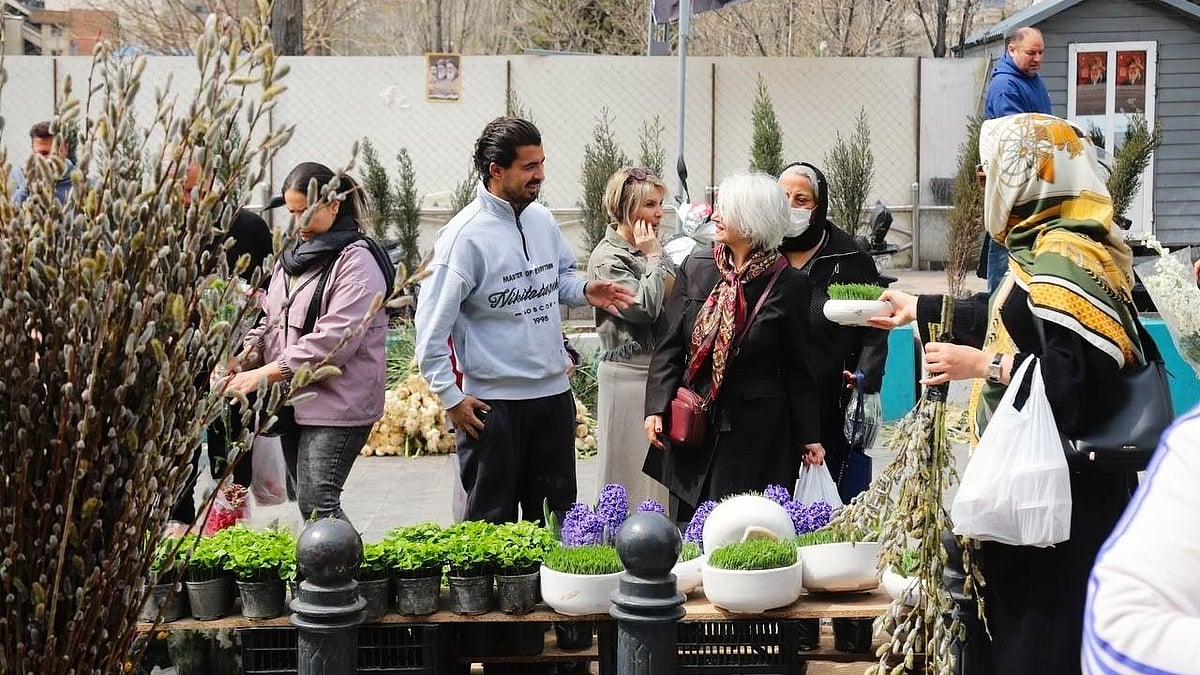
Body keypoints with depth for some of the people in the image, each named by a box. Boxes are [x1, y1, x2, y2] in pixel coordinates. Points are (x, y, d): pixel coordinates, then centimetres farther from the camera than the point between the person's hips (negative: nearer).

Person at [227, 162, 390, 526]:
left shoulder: (357, 260, -11)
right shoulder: (293, 257, 17)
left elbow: (336, 338, -20)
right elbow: (270, 320, 19)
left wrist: (266, 373, -21)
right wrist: (244, 359, -3)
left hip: (337, 403, -8)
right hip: (293, 401, 8)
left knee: (317, 504, -16)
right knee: (308, 500, 9)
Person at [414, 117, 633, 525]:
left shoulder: (542, 220, 6)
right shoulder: (465, 235, -16)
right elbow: (431, 325, -15)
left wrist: (584, 290, -1)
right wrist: (451, 398, -14)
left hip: (553, 392, 7)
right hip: (492, 400, -6)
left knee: (556, 517, 14)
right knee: (492, 522, 5)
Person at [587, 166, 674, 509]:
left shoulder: (650, 249, 12)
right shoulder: (608, 258, -11)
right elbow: (644, 307, -20)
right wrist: (652, 258, -12)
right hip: (628, 374, -8)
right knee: (631, 469, -1)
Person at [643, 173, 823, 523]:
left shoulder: (788, 283, -4)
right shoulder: (695, 267, 4)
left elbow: (797, 367, 2)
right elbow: (669, 345, 5)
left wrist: (809, 436, 3)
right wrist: (656, 408, -6)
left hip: (755, 432, -3)